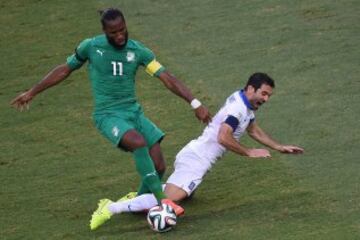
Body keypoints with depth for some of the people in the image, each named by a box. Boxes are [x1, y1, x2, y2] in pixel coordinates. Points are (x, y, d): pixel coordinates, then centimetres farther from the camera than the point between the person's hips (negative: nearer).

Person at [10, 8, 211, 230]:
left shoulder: (138, 51, -2)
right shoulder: (90, 47, -6)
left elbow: (168, 78, -5)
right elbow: (64, 70, 9)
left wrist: (195, 104, -13)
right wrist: (32, 93, 15)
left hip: (134, 111, 4)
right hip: (108, 115, -4)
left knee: (158, 166, -9)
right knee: (139, 143, -34)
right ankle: (162, 200, -26)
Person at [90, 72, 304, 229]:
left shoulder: (246, 104, 14)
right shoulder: (238, 108, -17)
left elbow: (254, 130, 32)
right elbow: (223, 137, -29)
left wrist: (280, 147, 31)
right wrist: (250, 152, -17)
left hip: (194, 156, 10)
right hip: (196, 159, -10)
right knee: (169, 199, -25)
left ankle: (138, 197, 17)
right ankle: (112, 208, -25)